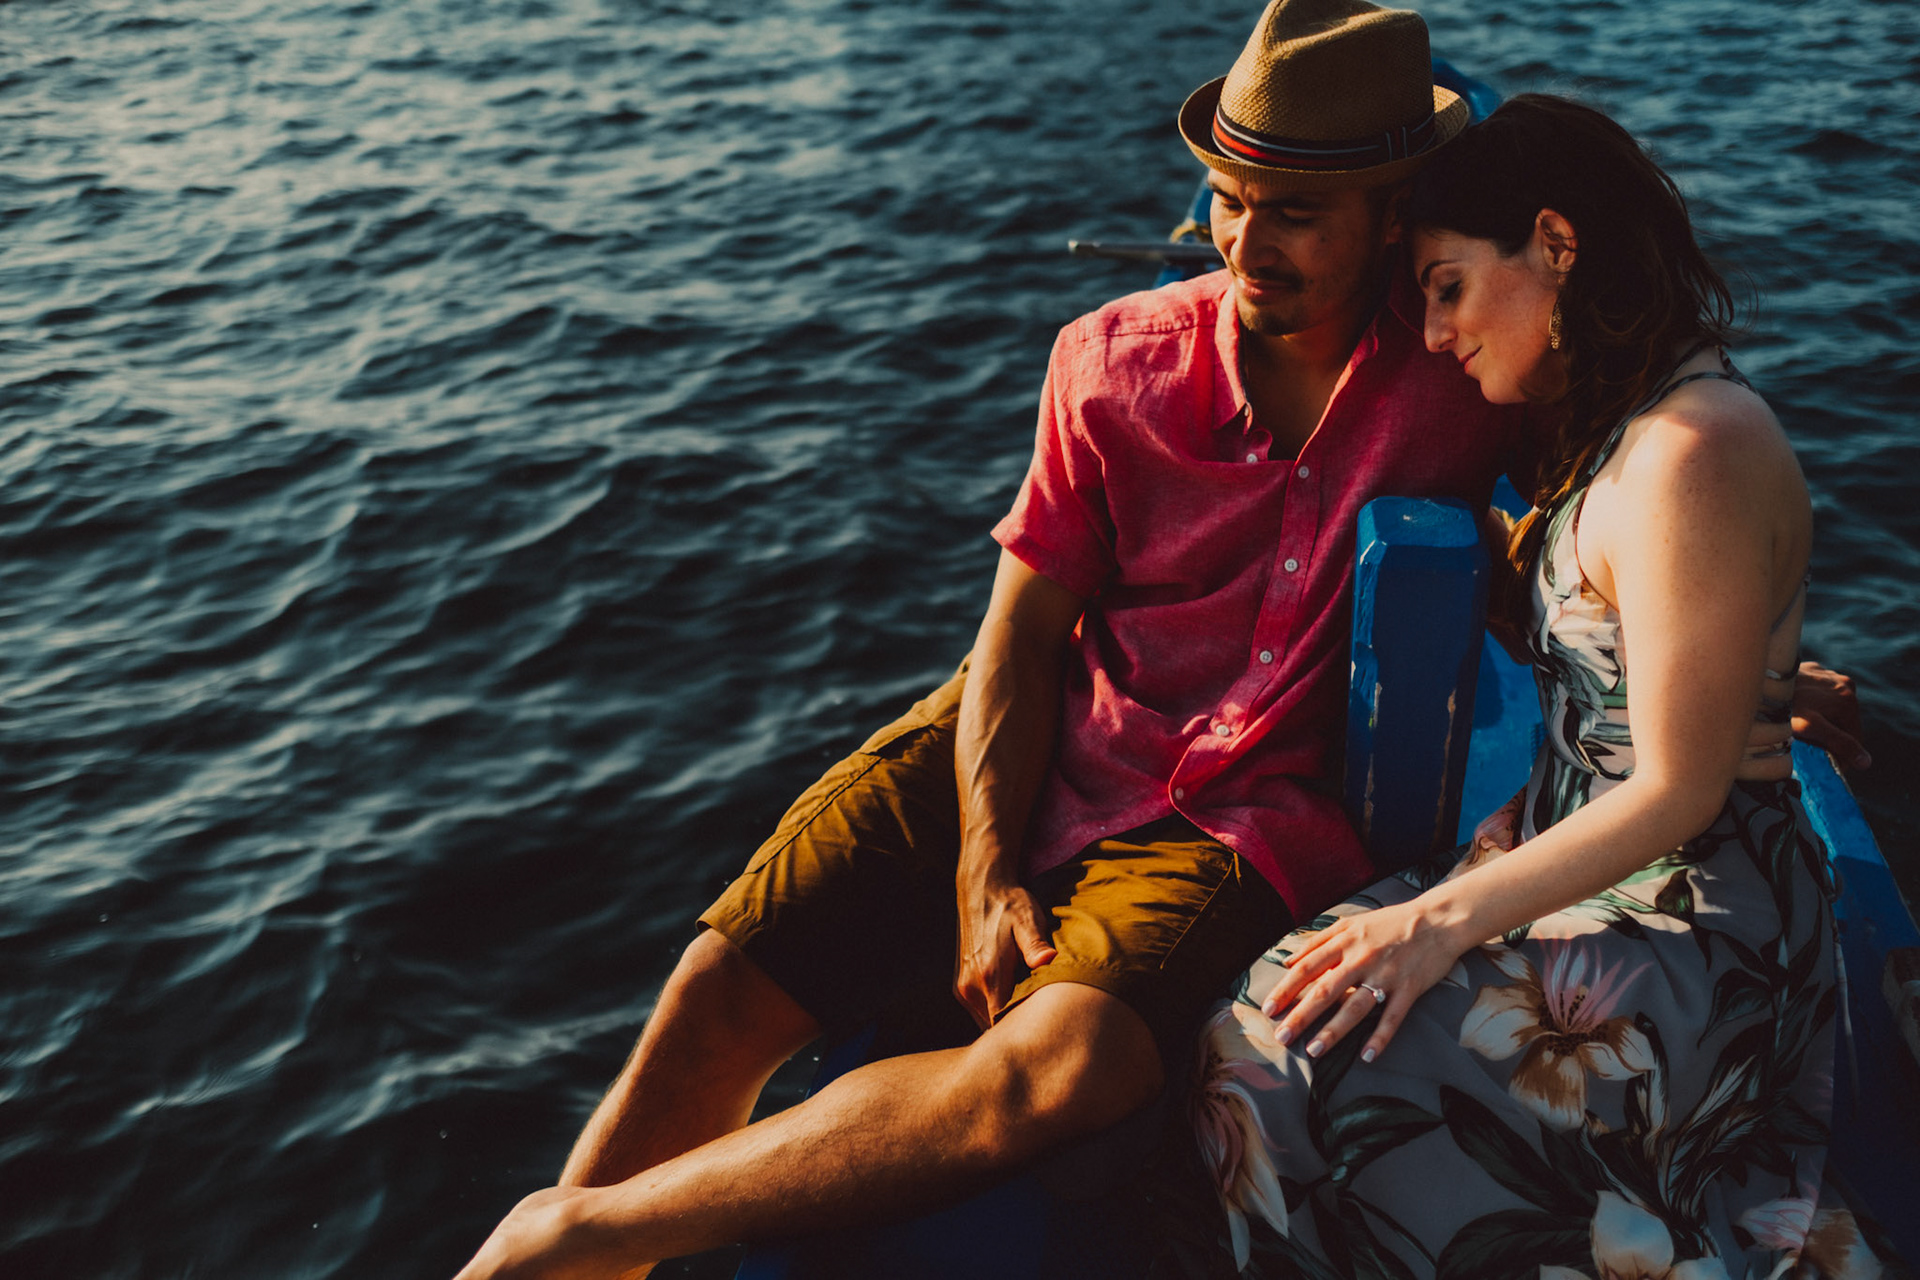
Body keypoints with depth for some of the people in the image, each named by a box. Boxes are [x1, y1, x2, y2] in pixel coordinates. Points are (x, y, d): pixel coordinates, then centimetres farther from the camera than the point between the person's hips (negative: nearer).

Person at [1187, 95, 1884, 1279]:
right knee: (1272, 1015, -9)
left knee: (1314, 1070, -23)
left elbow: (1676, 792, -20)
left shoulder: (1691, 457, -21)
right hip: (1583, 856, 9)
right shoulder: (1615, 424, 10)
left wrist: (1446, 919, -19)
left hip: (1694, 916, -9)